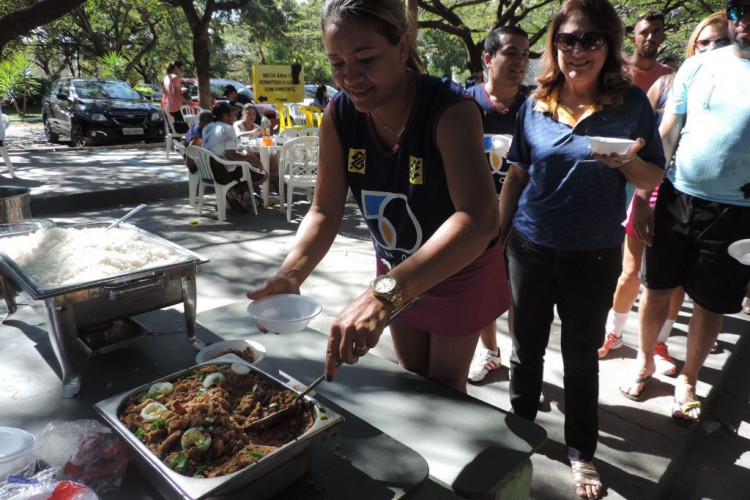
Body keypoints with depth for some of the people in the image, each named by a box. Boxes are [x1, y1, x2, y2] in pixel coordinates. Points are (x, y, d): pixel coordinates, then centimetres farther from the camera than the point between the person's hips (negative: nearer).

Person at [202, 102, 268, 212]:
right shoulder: (228, 128, -18)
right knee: (264, 174, 5)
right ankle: (234, 192, 7)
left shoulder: (207, 128, 8)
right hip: (225, 173, -9)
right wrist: (249, 158, -12)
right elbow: (231, 155, -24)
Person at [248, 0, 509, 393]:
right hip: (396, 272, 5)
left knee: (445, 388, 13)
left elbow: (479, 218, -47)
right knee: (413, 380, 24)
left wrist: (384, 292, -59)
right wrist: (291, 273, -32)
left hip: (461, 271, -4)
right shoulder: (338, 115, -18)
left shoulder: (451, 110, -33)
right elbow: (325, 211, -14)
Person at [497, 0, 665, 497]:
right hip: (531, 248, 2)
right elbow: (516, 175, 7)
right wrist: (497, 235, 7)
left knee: (582, 357, 12)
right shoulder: (536, 105, 0)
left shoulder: (631, 103, -5)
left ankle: (582, 453, 33)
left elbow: (653, 179, -1)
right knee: (526, 346, 15)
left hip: (594, 255, -1)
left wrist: (628, 162, -23)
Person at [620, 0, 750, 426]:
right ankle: (645, 362, 34)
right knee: (658, 288, 11)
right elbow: (665, 136, 4)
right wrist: (642, 198, -1)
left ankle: (688, 382, 30)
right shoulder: (698, 66, 2)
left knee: (711, 304, 10)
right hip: (678, 197, 2)